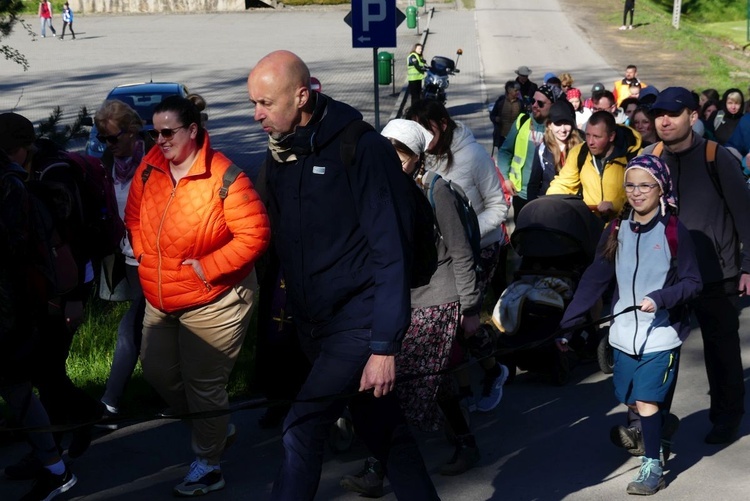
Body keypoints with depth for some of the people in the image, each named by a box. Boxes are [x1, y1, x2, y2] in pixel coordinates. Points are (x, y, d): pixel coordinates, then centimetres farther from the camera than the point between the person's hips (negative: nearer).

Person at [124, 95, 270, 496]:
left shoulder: (225, 177, -21)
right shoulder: (150, 168, 0)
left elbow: (254, 236, -21)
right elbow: (134, 216, 14)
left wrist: (207, 267, -20)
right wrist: (144, 254, 0)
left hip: (211, 301, -8)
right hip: (159, 300, 8)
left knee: (203, 384, 1)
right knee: (157, 371, 17)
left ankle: (207, 466, 20)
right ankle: (218, 429, 39)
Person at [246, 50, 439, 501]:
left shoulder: (363, 149, -15)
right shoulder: (281, 153, 6)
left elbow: (392, 251, -17)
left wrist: (386, 345, -20)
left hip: (359, 322, -7)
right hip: (314, 324, 7)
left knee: (302, 432, -15)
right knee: (383, 429, 15)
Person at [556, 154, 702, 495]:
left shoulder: (674, 232, -9)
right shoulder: (616, 232, 2)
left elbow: (693, 283, -6)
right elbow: (594, 281, -2)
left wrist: (660, 298, -24)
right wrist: (567, 324, -9)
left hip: (661, 335, -4)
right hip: (624, 334, 4)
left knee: (647, 402, -9)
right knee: (632, 401, 12)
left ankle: (652, 466, 7)